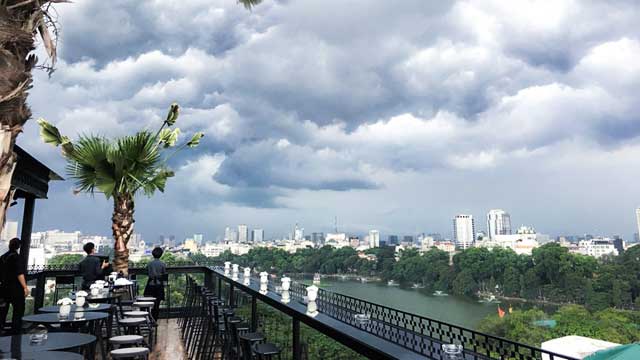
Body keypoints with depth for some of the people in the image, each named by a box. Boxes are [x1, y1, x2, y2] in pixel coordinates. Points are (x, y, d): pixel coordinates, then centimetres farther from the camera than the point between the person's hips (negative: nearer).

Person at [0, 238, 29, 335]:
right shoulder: (17, 257, -14)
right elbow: (19, 274, -21)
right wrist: (25, 287, -21)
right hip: (16, 289, -7)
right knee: (18, 310, 0)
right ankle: (16, 331, 0)